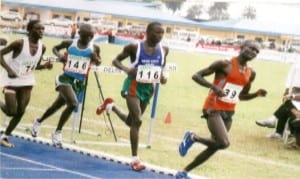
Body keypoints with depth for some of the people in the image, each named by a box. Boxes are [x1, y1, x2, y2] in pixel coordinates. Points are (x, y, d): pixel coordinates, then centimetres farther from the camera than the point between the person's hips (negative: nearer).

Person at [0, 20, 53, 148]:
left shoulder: (42, 47, -2)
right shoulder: (20, 43, -19)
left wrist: (45, 66, -10)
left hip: (27, 82, 6)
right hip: (11, 80, -6)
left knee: (20, 112, 3)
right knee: (12, 112, -8)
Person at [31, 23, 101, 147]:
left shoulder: (94, 48, -2)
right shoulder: (69, 43, -5)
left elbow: (98, 63, 13)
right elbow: (55, 48, 13)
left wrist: (96, 58, -11)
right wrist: (59, 55, -8)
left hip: (79, 82, 4)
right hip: (65, 78, -4)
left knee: (58, 105, 16)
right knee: (73, 104, -25)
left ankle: (39, 122, 43)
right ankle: (57, 132, -6)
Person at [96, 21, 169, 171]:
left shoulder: (164, 50, -3)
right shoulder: (134, 47, -15)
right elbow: (116, 60, -5)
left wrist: (163, 76, -6)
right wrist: (126, 69, -25)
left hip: (148, 88, 6)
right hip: (133, 86, -5)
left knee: (131, 121, 19)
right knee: (137, 121, -15)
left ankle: (111, 105, 49)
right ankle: (135, 159, -6)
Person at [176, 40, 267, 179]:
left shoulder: (251, 73, 9)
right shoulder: (224, 64, -11)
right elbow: (196, 76, -10)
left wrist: (257, 94, 2)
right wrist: (213, 86, -25)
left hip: (229, 113, 7)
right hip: (213, 109, -7)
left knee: (214, 147, 8)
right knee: (224, 143, -24)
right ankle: (192, 137, 2)